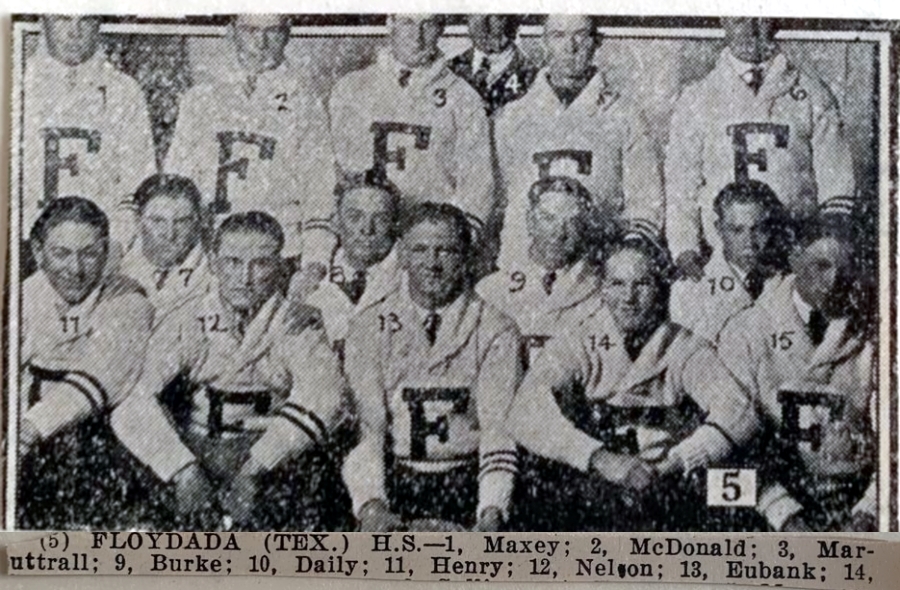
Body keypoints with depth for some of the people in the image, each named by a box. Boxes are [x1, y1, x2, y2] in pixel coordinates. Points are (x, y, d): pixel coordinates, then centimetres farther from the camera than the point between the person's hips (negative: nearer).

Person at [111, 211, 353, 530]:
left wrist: (256, 468, -28)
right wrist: (183, 470, -25)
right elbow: (137, 400, -9)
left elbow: (324, 394, -16)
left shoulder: (296, 325, 3)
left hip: (272, 457, -1)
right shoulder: (186, 322, 5)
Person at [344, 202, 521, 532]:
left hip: (466, 486, -1)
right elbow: (366, 425, -3)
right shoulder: (369, 328, 5)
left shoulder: (495, 331, 2)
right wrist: (371, 504, -18)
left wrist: (491, 514, -20)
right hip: (393, 483, 1)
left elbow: (498, 429, -6)